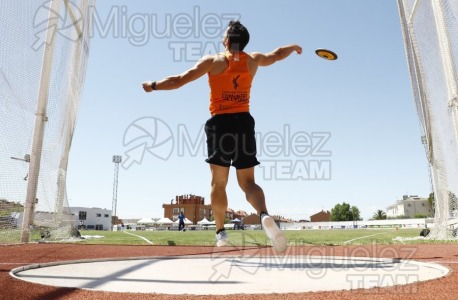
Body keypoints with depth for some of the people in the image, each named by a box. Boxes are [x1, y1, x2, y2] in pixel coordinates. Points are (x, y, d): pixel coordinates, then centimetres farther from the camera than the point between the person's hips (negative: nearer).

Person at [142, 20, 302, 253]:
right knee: (248, 182, 2)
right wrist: (294, 47, 51)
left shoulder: (213, 61, 2)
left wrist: (153, 85, 16)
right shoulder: (253, 60, 11)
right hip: (244, 122, 2)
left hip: (220, 123, -2)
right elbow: (277, 54, 30)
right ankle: (264, 215, -26)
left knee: (218, 183, 7)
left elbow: (179, 80, 1)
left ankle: (220, 231, 10)